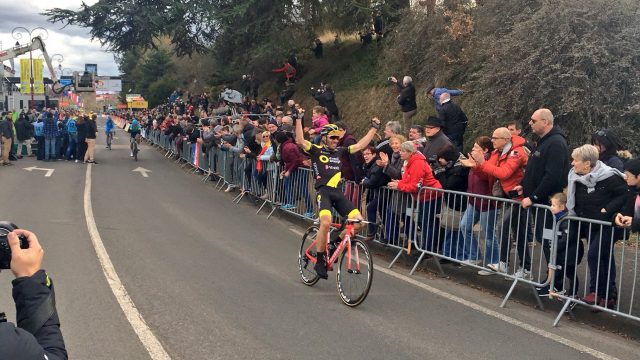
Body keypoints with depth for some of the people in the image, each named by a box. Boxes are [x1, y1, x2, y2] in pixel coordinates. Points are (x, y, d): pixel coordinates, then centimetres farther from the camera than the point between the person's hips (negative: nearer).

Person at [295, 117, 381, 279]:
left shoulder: (340, 151, 17)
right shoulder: (316, 150, 2)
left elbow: (360, 145, 21)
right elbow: (300, 141, -13)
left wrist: (374, 128, 21)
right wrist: (298, 119, -18)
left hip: (338, 192, 6)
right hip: (323, 191, -6)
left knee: (358, 220, -8)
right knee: (326, 222, -29)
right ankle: (319, 261, -12)